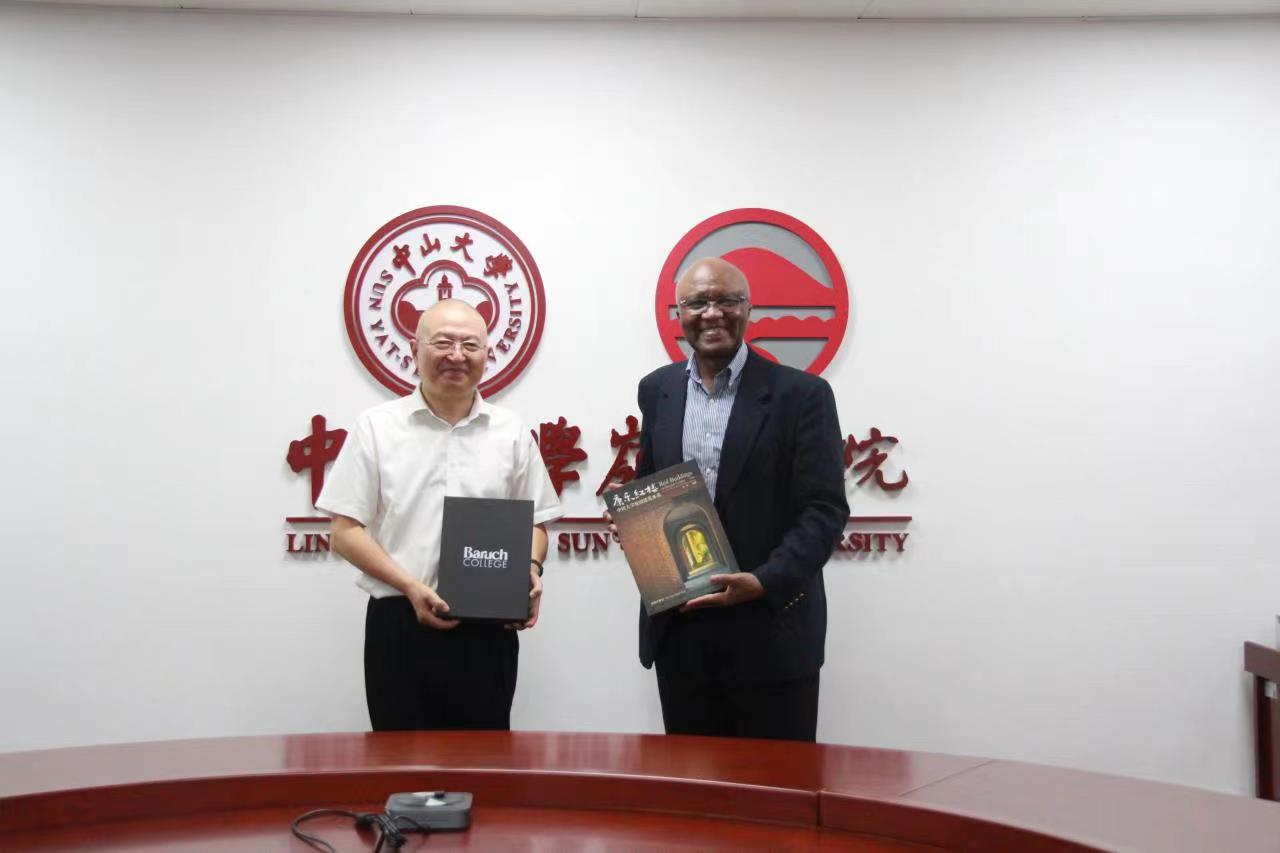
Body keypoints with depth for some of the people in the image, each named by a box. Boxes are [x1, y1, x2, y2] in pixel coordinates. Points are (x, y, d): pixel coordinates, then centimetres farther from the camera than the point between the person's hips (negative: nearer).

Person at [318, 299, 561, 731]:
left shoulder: (512, 434, 7)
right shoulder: (376, 428, 1)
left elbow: (535, 523, 13)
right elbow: (346, 531, -1)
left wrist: (531, 570, -8)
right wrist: (411, 587, -13)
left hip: (488, 626, 2)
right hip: (399, 623, -1)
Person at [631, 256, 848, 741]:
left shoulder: (801, 394, -6)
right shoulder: (657, 390, 9)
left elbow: (825, 511, -9)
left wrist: (765, 582, -22)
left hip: (771, 633, -4)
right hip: (679, 631, 4)